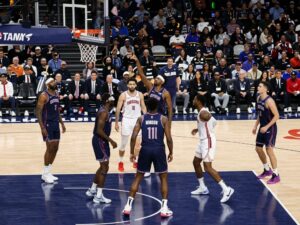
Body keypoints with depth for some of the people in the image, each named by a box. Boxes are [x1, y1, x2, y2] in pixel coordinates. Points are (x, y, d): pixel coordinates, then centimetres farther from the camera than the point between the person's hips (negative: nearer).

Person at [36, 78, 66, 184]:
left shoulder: (56, 94, 10)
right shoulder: (44, 96, -14)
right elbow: (38, 112, -17)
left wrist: (62, 123, 15)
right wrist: (42, 127, -22)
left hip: (55, 123, 8)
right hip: (47, 124, -8)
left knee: (55, 148, 9)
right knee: (50, 149, -7)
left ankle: (48, 172, 19)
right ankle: (45, 174, 3)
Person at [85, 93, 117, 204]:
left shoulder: (104, 111, 11)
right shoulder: (104, 112, -21)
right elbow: (99, 130, -26)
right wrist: (111, 140, -23)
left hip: (101, 141, 10)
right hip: (100, 141, -10)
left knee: (103, 167, 19)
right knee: (104, 167, -6)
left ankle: (92, 190, 29)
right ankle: (99, 196, -3)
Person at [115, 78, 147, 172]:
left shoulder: (140, 95, 1)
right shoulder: (123, 95, -7)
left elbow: (143, 107, 7)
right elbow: (118, 109, -4)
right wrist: (116, 123, -6)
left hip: (137, 119, 2)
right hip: (127, 120, -2)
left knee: (137, 143, 4)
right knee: (123, 144, 4)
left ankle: (136, 162, 16)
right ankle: (121, 162, 17)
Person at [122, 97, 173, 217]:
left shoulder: (141, 119, 1)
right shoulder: (163, 119, -2)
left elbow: (133, 137, -4)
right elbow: (169, 139, -5)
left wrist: (132, 152, 5)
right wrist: (171, 152, 7)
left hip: (145, 150, 1)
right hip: (159, 150, -1)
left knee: (138, 177, 15)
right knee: (164, 178, 13)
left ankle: (128, 205, 10)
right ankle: (164, 208, 6)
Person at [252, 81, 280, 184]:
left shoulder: (269, 101, -22)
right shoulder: (259, 98, 5)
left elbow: (276, 116, -22)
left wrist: (267, 127, -24)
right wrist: (256, 126, 13)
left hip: (270, 128, -9)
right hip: (262, 127, 9)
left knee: (269, 150, -8)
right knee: (258, 149, 15)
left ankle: (276, 175, 0)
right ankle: (267, 170, 33)